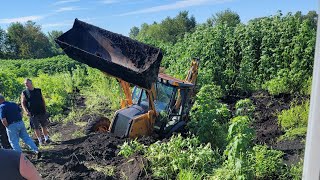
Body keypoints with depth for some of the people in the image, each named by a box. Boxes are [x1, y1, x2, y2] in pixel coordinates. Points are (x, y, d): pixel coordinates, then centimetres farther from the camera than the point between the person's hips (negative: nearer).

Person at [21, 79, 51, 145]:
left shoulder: (38, 90, 6)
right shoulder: (24, 93, -1)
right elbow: (23, 103, -5)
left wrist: (45, 109, 9)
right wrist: (26, 111, -18)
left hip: (42, 112, 2)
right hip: (33, 114, -2)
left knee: (44, 126, 10)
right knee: (36, 128, 4)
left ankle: (46, 138, 24)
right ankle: (40, 140, 17)